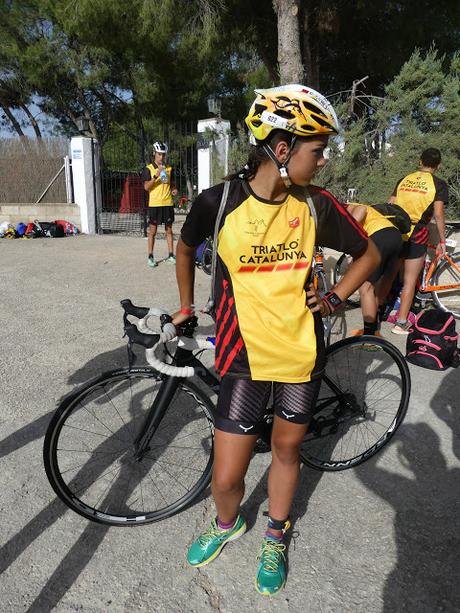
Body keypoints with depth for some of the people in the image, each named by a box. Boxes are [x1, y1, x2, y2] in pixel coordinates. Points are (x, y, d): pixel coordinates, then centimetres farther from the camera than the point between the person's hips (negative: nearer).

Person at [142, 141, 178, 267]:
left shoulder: (169, 168, 10)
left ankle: (171, 255, 16)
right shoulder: (148, 169, -1)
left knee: (169, 230, 8)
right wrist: (156, 176, -22)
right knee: (152, 231, 2)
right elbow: (146, 187, -10)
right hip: (154, 204, -3)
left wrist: (174, 189, -1)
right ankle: (150, 256, 8)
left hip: (168, 203, 3)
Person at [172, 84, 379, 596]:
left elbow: (369, 253, 10)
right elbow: (186, 248, 9)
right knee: (226, 478, 3)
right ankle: (227, 524, 42)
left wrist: (334, 298, 1)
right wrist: (186, 306, 12)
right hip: (246, 356, -2)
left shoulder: (317, 205, -5)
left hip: (302, 354, 2)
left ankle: (275, 538, 49)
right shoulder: (218, 202, -11)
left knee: (287, 448, 19)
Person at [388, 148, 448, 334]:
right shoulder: (439, 184, 0)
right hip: (416, 235, -4)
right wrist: (442, 240, 4)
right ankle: (401, 323, 6)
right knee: (410, 281, 3)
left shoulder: (404, 180, 12)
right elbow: (438, 215, -5)